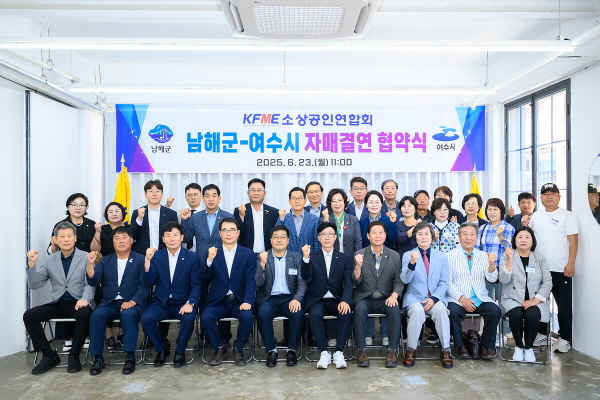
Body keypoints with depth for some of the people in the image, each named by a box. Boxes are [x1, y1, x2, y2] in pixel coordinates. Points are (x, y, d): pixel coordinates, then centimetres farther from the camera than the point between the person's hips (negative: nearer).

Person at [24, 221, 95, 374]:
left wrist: (85, 299, -29)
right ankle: (49, 355, -3)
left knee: (84, 314, -35)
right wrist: (32, 263, -8)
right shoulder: (51, 260, 10)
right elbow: (35, 284, 7)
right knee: (29, 315, -17)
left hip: (78, 304, -4)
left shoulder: (86, 257, -2)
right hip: (58, 304, 4)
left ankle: (74, 355, -14)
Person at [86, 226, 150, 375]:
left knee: (128, 315, -35)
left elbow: (144, 286, -5)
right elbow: (93, 281, 3)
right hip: (109, 303, 3)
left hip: (132, 304, -3)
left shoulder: (141, 260, 3)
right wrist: (90, 264, -14)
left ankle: (130, 357, -26)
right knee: (96, 315, -28)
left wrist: (132, 302, -20)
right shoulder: (105, 260, 15)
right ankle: (98, 358, -17)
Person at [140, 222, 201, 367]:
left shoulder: (192, 257, -2)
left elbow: (196, 285, -4)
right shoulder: (156, 256, 3)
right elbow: (149, 282, -5)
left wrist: (190, 303, -21)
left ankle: (180, 351, -2)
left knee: (189, 318, -31)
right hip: (161, 302, 2)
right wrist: (147, 260, -18)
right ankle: (161, 348, 4)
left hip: (182, 303, -2)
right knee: (145, 318, -24)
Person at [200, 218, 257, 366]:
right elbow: (204, 277, -5)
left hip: (239, 301, -1)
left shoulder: (248, 254, 4)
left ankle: (239, 350, -1)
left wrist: (247, 301, -19)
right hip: (218, 301, 1)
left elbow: (250, 281, -3)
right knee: (205, 317, -26)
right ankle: (219, 348, 2)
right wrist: (209, 259, -23)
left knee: (247, 317, -29)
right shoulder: (213, 253, 7)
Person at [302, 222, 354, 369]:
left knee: (346, 314, -29)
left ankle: (339, 352, -15)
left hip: (337, 300, 1)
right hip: (317, 300, 0)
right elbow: (306, 278, -9)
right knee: (314, 314, -31)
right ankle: (324, 353, -18)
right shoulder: (312, 257, 7)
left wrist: (345, 301, -20)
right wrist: (306, 259, -26)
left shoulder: (345, 258, 9)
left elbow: (348, 282, -2)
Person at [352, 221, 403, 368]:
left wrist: (394, 295, -16)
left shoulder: (395, 256, 7)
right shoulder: (359, 255, 3)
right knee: (360, 309, -32)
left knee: (394, 310, -30)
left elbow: (398, 280, 4)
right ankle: (362, 350, -22)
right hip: (365, 298, -1)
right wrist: (358, 266, -22)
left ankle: (392, 351, -18)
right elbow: (356, 281, -3)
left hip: (385, 299, 1)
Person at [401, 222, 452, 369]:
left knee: (440, 309, -32)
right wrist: (412, 263, -26)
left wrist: (434, 298, -11)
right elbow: (405, 280, -8)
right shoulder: (408, 255, 5)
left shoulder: (441, 256, 10)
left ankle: (445, 350, -18)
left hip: (435, 298, 1)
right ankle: (411, 349, -17)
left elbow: (445, 282, 6)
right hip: (414, 297, -1)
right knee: (418, 310, -34)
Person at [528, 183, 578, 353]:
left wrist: (570, 264, -14)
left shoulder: (567, 216, -3)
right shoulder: (535, 216, 9)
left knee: (564, 305, 4)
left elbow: (573, 240, -8)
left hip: (561, 269, -4)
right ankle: (541, 334, 26)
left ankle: (564, 338, 15)